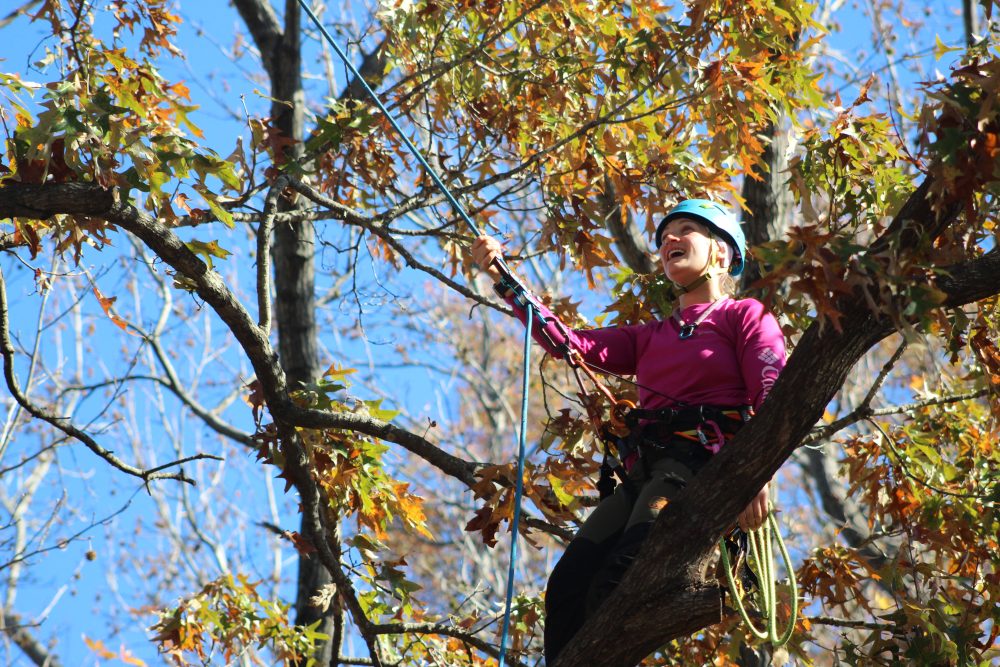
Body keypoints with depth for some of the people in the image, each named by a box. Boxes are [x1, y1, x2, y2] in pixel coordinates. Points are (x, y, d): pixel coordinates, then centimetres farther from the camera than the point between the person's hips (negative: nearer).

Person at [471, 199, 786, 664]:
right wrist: (503, 280, 9)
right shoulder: (650, 338, 29)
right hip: (644, 475, 6)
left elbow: (774, 399, -3)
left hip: (702, 468, -6)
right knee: (566, 587, -16)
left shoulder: (745, 316, 12)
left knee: (615, 586, -27)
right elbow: (568, 343, 18)